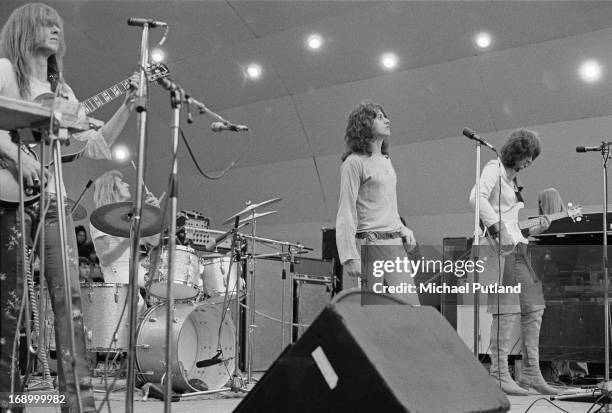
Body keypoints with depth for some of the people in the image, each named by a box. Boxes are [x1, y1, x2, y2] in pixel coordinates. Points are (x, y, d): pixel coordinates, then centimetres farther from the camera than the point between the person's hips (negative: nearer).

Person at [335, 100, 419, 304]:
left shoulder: (386, 160, 17)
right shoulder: (354, 162, -7)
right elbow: (345, 213, -12)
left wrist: (403, 229, 9)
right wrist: (350, 258, -19)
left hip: (395, 243, 7)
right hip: (369, 244, -7)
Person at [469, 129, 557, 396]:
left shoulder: (513, 179, 24)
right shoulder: (494, 169, -3)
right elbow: (476, 198, -23)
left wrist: (535, 229, 8)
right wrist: (498, 228, -26)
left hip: (517, 249, 9)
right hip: (499, 249, -9)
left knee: (534, 308, 8)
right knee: (507, 311, -11)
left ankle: (531, 374, 14)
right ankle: (499, 376, -6)